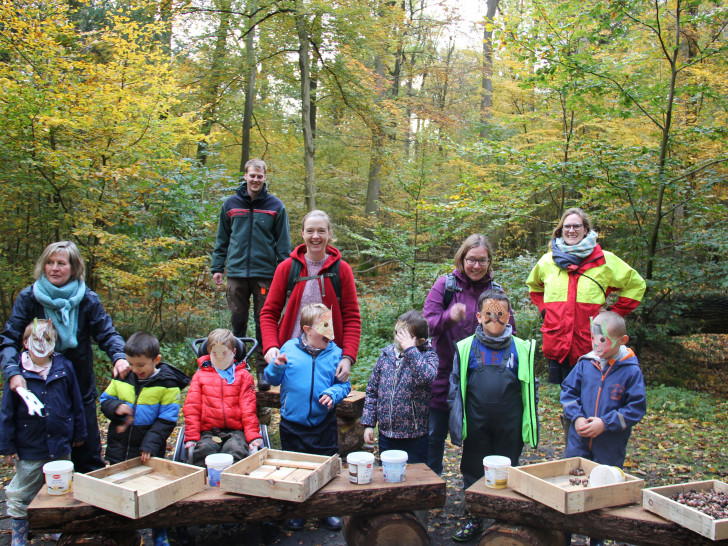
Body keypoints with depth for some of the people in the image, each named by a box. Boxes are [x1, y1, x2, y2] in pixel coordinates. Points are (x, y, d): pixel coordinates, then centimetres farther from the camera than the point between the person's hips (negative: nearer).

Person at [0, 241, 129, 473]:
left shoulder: (87, 300, -4)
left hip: (81, 388, 0)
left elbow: (107, 334, -2)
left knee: (88, 453, 10)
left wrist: (119, 356, -23)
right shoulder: (28, 298, -5)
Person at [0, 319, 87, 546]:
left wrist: (79, 433, 10)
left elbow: (76, 404, 5)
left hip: (60, 445, 2)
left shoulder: (64, 367, -4)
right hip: (29, 449, -2)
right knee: (20, 496, 8)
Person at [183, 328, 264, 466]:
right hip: (208, 432, 1)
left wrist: (253, 436, -5)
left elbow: (248, 408, 9)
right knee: (203, 450, -31)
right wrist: (191, 437, -1)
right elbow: (192, 407, 11)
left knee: (236, 450, -32)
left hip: (235, 431, -1)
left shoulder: (243, 375, 17)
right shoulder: (200, 375, 18)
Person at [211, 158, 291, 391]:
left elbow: (283, 243, 3)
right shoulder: (231, 204, 9)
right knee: (238, 321, 8)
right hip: (237, 272, 2)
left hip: (265, 273, -2)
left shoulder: (275, 206, 3)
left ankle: (263, 369, 10)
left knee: (264, 323, 2)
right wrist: (217, 267, 8)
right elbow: (222, 240, 14)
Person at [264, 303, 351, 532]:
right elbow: (272, 379, 3)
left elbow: (344, 384, 1)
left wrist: (333, 394, -18)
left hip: (324, 425, 0)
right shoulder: (289, 349, -3)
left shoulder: (335, 353, -2)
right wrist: (276, 366, -18)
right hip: (293, 425, 0)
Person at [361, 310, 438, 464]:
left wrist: (409, 349, -27)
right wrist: (368, 423, 5)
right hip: (386, 433, 4)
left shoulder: (428, 356, -8)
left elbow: (428, 377, -32)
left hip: (415, 438, -4)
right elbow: (372, 390, 9)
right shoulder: (387, 354, 3)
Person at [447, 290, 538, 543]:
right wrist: (456, 424, 0)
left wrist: (531, 425, 5)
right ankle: (473, 520, 28)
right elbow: (455, 387, 4)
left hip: (510, 426, 0)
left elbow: (530, 388, 7)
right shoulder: (466, 348, 0)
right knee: (473, 470, 11)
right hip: (476, 424, 0)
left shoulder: (522, 349, 1)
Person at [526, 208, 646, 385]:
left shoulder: (605, 261, 2)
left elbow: (635, 284, 11)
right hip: (556, 345, 2)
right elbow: (534, 285, 30)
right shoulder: (547, 261, 10)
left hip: (591, 346, -2)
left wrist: (612, 314, 4)